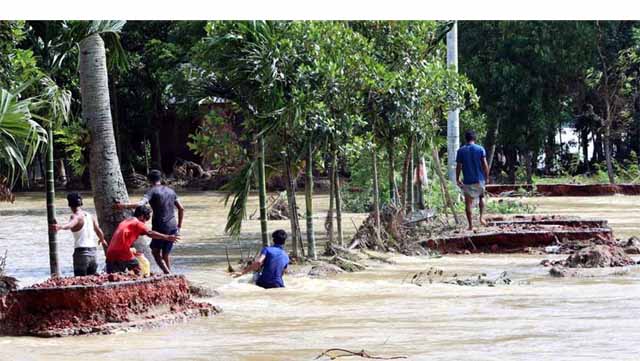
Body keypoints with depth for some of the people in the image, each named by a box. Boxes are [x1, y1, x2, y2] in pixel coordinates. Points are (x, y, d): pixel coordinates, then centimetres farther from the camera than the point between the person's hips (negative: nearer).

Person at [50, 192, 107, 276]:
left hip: (81, 251, -7)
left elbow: (71, 224, -33)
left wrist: (60, 227, -54)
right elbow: (99, 231, 20)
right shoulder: (90, 216, 12)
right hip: (93, 250, 7)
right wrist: (102, 240, 42)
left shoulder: (76, 216, -10)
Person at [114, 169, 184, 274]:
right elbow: (181, 209, 17)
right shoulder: (170, 191, 14)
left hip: (160, 227, -5)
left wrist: (124, 205, -33)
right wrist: (179, 226, 23)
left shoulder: (152, 191, -6)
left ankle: (167, 273, -9)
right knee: (165, 255, 16)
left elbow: (141, 203, -24)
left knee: (155, 252, 9)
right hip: (172, 228, 5)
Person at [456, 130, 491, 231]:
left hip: (467, 181, -1)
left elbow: (458, 166, -2)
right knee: (481, 197, 25)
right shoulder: (480, 149, -3)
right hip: (479, 179, 1)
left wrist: (457, 179, 8)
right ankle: (481, 217, 12)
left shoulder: (461, 151, -3)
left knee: (468, 203, 4)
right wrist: (487, 177, 7)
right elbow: (485, 165, -5)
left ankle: (471, 225, 2)